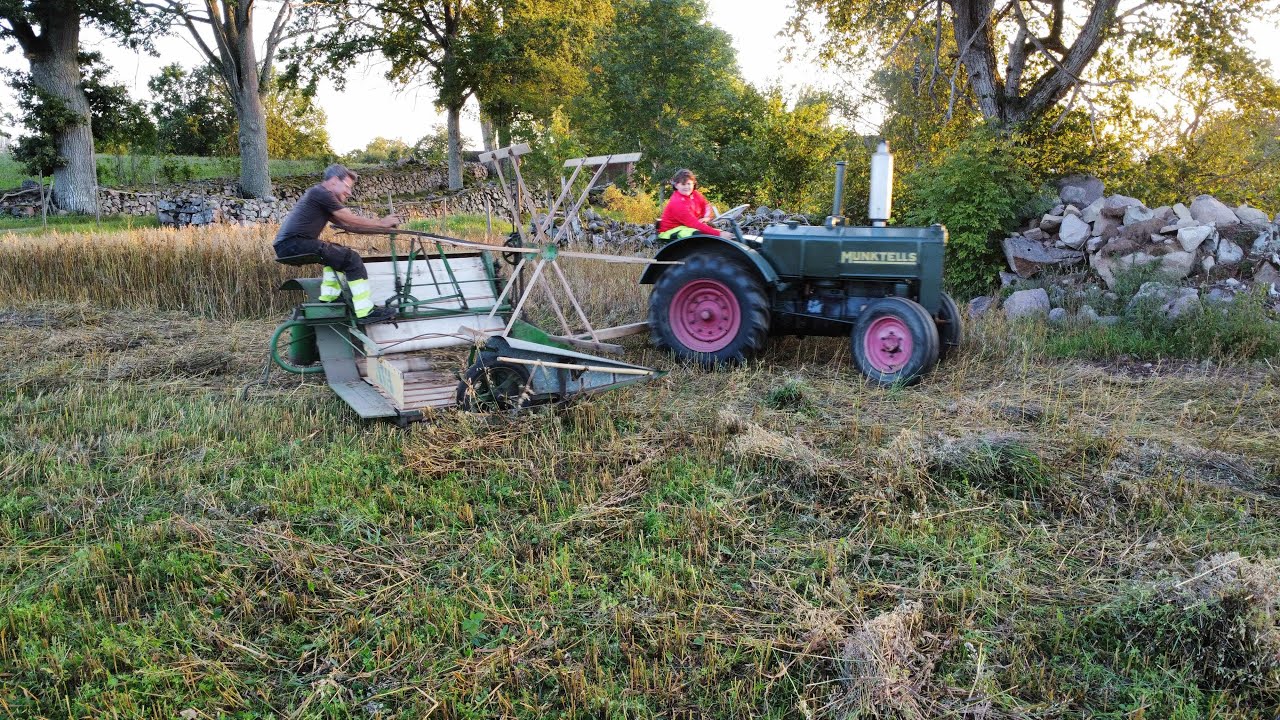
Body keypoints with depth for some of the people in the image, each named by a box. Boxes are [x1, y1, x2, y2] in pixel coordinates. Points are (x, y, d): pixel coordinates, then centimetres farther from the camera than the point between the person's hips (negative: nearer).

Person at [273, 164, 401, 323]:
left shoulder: (319, 195, 24)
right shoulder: (321, 193, -6)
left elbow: (345, 224, 20)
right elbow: (351, 220, -6)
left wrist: (380, 226, 13)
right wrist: (381, 224, 6)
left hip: (286, 246, 10)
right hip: (293, 244, -10)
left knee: (338, 254, 26)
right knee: (351, 258, -13)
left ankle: (327, 302, 19)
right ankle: (365, 312, -12)